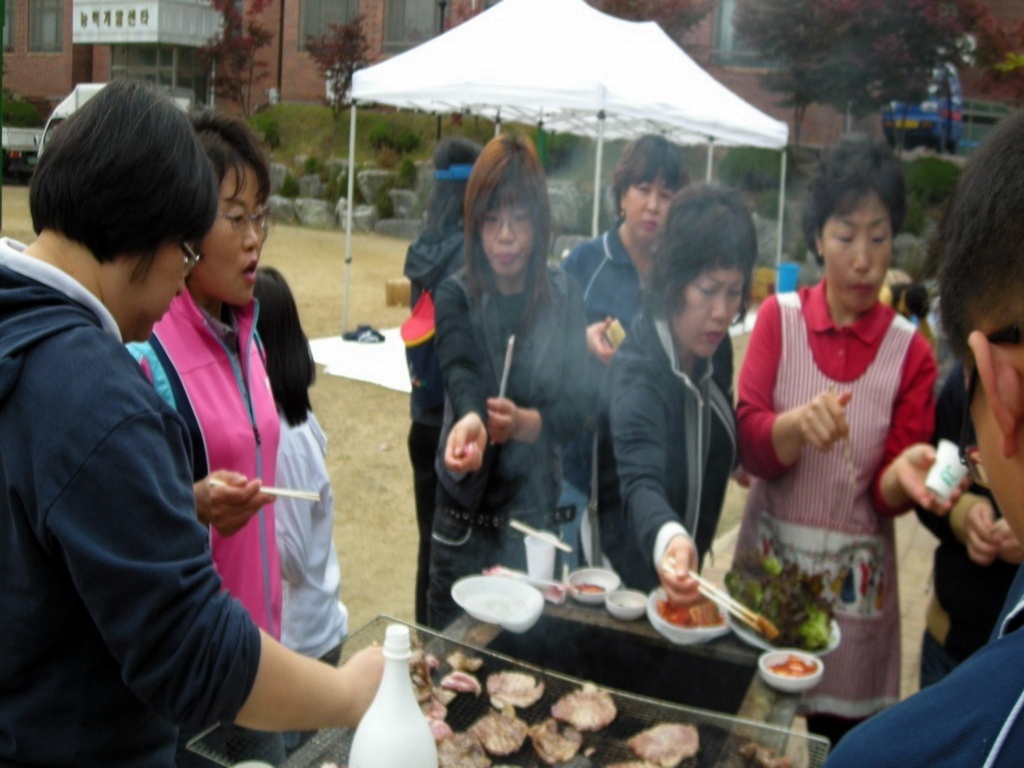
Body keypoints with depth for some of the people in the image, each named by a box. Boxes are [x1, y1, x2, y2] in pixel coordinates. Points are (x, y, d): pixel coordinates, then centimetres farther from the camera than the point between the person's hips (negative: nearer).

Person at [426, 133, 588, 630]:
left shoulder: (564, 297, -1)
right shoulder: (456, 296, -6)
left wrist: (524, 422, -29)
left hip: (537, 506, 1)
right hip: (466, 510, -1)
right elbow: (461, 372, -25)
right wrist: (470, 419, -47)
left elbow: (574, 405, -8)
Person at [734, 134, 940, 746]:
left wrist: (904, 474, -26)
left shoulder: (909, 350, -1)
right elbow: (749, 447, -8)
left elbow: (887, 494, -3)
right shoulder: (780, 317, 0)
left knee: (838, 741, 9)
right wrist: (800, 423, -29)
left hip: (856, 579, 0)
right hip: (769, 558, 0)